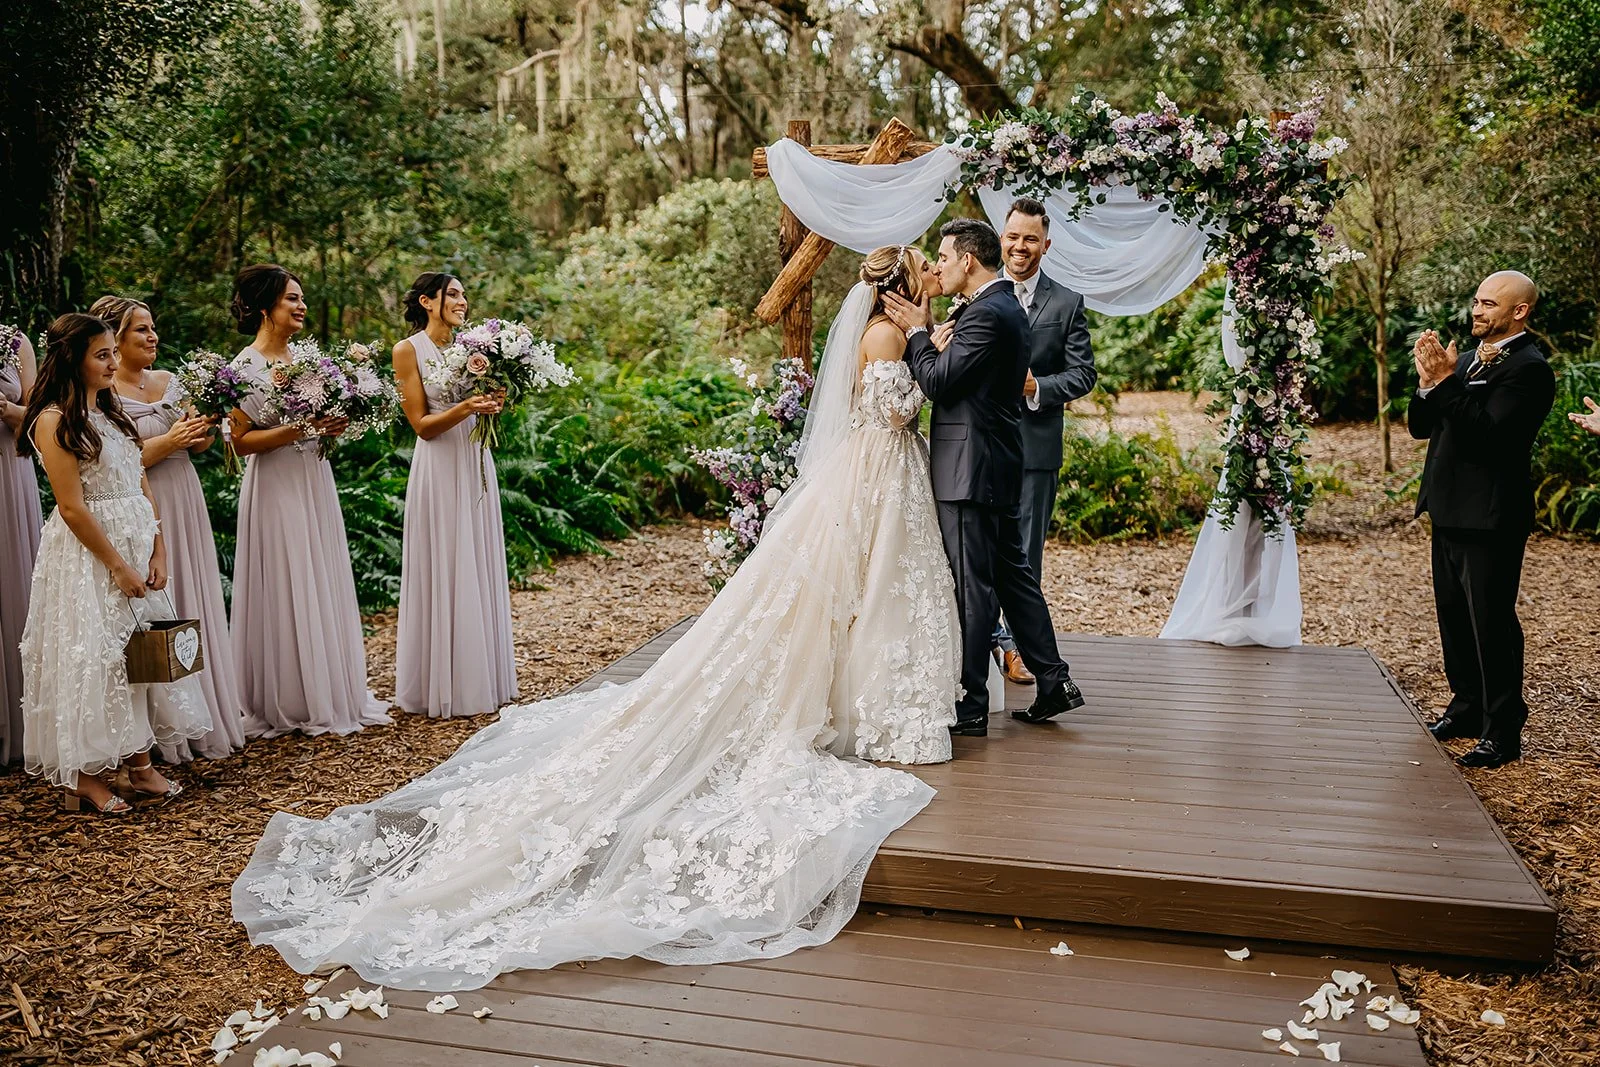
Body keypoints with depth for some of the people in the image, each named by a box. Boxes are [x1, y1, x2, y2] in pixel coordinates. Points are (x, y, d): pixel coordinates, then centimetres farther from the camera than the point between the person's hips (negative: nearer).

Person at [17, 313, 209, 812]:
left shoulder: (110, 411, 13)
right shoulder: (55, 421, -11)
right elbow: (72, 508, -16)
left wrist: (157, 552, 1)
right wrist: (118, 565, -15)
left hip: (137, 545, 8)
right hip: (86, 553, -8)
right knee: (91, 656, -1)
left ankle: (138, 763, 19)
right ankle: (85, 778, 11)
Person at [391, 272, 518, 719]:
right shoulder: (408, 350, -4)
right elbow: (423, 425, -8)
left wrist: (492, 405, -5)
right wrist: (465, 408, -22)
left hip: (476, 464, 6)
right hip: (439, 469, -6)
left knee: (480, 570, 9)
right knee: (443, 574, -2)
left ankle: (482, 679, 18)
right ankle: (443, 687, 8)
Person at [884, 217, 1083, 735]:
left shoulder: (985, 313, -16)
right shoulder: (1009, 306, 16)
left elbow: (938, 383, -17)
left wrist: (917, 331, -5)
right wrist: (927, 332, 8)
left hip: (969, 470, -10)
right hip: (999, 465, 10)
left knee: (972, 587, -3)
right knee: (1012, 575, 16)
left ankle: (970, 705, 5)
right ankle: (1054, 681, 22)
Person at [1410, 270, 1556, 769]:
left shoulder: (1528, 368, -13)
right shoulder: (1469, 358, 14)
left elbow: (1486, 434, -25)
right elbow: (1421, 427, 9)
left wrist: (1444, 383, -25)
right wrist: (1428, 382, -8)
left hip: (1490, 520, -9)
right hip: (1450, 512, 9)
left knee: (1492, 624, -2)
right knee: (1454, 616, 17)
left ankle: (1502, 732, 8)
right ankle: (1468, 707, 32)